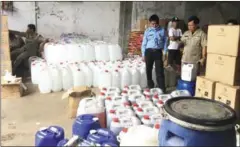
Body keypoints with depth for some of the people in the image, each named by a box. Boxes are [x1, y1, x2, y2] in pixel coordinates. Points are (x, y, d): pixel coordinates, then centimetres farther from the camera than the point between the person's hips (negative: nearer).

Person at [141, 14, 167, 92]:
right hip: (149, 51, 1)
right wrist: (143, 54, 3)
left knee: (159, 71, -5)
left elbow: (165, 42, 8)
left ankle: (162, 89, -2)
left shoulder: (162, 30, 5)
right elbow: (144, 43, 7)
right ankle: (150, 87, 22)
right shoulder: (147, 31, 6)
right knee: (148, 70, 7)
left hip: (158, 52, -1)